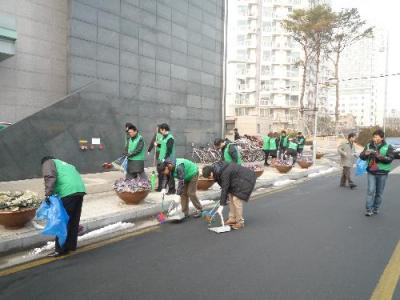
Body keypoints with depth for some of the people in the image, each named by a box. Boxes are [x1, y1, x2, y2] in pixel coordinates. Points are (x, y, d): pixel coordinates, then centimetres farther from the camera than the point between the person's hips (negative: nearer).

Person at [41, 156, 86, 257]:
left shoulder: (48, 163, 16)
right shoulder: (64, 164, 38)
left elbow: (50, 177, -7)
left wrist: (48, 193, -13)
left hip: (68, 192, -8)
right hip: (80, 190, 8)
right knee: (74, 220, 16)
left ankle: (61, 249, 8)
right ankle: (72, 245, 26)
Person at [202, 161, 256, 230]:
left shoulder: (224, 173, -30)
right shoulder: (216, 168, -3)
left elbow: (224, 189, -27)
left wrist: (222, 205, -24)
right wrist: (227, 196, 14)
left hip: (245, 180, -10)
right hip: (238, 180, 10)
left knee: (236, 199, -13)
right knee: (231, 197, 8)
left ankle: (240, 222, -2)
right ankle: (232, 219, 16)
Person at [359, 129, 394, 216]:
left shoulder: (388, 147, -4)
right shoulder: (369, 145, 1)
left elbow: (390, 159, -14)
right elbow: (361, 157, 3)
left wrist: (379, 156, -29)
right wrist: (365, 154, -19)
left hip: (382, 173, 0)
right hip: (371, 172, 1)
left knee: (379, 192, 9)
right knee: (371, 191, -6)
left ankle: (376, 208, 23)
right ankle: (369, 209, -1)